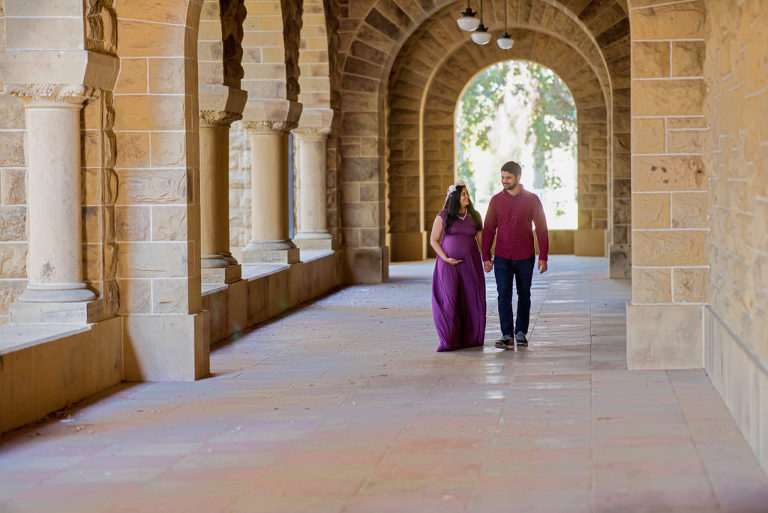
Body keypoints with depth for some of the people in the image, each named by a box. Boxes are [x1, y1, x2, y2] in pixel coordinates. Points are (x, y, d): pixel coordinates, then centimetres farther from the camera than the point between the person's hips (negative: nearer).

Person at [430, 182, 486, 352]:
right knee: (449, 300, -8)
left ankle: (470, 338, 11)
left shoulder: (475, 216, 9)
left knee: (471, 300, 1)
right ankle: (449, 341, -3)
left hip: (470, 263, 3)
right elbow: (433, 240, 2)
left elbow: (481, 239, 9)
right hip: (448, 264, -3)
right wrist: (445, 258, -9)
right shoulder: (443, 216, 1)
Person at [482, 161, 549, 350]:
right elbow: (488, 229, 6)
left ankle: (521, 332, 22)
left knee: (524, 295, 9)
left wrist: (543, 257, -5)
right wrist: (486, 257, 1)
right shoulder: (496, 200, 3)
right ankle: (507, 336, -11)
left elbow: (541, 228, 0)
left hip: (525, 257, 0)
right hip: (502, 258, 0)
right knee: (504, 295, -9)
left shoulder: (531, 199, -1)